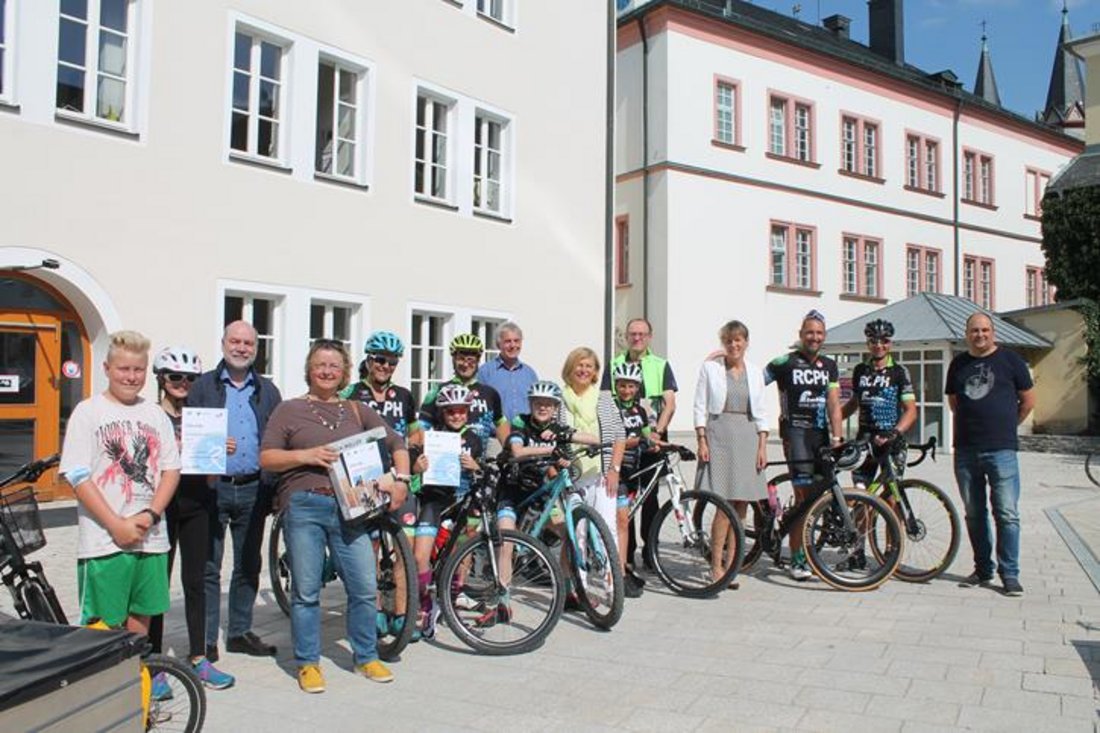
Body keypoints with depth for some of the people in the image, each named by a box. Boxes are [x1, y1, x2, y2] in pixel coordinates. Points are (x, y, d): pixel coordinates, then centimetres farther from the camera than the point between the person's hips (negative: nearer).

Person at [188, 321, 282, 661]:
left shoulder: (268, 391, 12)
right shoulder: (203, 386, 5)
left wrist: (275, 488, 4)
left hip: (253, 489, 3)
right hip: (213, 487, -3)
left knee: (248, 565, 12)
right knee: (208, 566, 1)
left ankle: (240, 632, 26)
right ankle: (206, 639, 11)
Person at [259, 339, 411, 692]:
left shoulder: (356, 410, 14)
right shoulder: (289, 410, 7)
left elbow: (396, 443, 17)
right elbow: (266, 458, 1)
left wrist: (401, 479, 3)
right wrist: (306, 455, -13)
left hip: (349, 508, 2)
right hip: (304, 507, -2)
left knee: (365, 588, 2)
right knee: (306, 591, 3)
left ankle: (366, 657, 21)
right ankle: (308, 663, 20)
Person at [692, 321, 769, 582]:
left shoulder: (755, 372, 12)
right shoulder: (710, 368, 3)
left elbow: (761, 413, 12)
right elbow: (699, 406, 1)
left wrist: (762, 445, 4)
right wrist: (702, 441, -6)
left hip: (747, 436, 4)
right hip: (720, 435, -4)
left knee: (742, 505, 3)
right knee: (726, 503, -11)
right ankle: (716, 565, -1)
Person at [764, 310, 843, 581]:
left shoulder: (829, 366, 13)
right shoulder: (784, 363, -3)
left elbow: (834, 404, 6)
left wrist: (837, 438, -3)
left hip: (821, 433, 6)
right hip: (796, 431, -5)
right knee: (804, 495, -11)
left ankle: (807, 554, 21)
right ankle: (797, 560, -4)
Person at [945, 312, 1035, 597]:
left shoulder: (1010, 359, 1)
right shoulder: (958, 363, 11)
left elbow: (1028, 400, 7)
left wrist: (1006, 425, 13)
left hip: (1001, 449, -4)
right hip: (965, 450, 4)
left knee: (1007, 514, -5)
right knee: (974, 514, 10)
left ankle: (1009, 574, 4)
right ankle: (982, 570, 20)